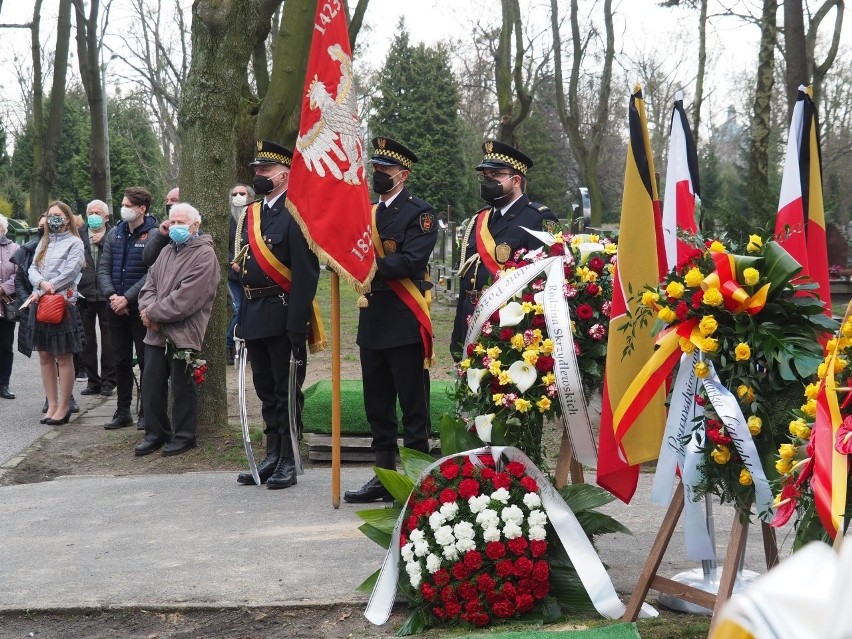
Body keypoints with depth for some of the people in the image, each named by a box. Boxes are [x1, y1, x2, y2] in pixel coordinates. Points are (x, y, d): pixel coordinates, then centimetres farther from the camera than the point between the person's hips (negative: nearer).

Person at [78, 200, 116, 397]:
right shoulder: (78, 235, 6)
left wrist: (102, 242, -12)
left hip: (106, 295, -2)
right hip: (84, 294, 3)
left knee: (109, 341, 3)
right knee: (87, 340, 8)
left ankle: (108, 381, 11)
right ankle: (92, 380, 16)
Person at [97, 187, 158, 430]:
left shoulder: (153, 235, -9)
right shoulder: (115, 233, 9)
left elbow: (152, 274, -15)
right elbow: (103, 268, 8)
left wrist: (127, 298, -17)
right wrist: (112, 295, -8)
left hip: (141, 307, -5)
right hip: (116, 307, 5)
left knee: (145, 360, 1)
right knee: (121, 361, 10)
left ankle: (147, 412, 10)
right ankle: (122, 412, 17)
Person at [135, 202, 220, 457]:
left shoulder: (204, 255, -9)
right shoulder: (167, 251, 18)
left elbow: (185, 298, -17)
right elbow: (150, 283, 15)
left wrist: (152, 312, -12)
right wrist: (147, 308, -6)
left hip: (183, 334, -7)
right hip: (156, 333, 7)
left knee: (182, 388, 3)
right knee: (151, 385, 9)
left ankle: (183, 436, 15)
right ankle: (156, 434, 21)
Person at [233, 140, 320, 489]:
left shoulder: (295, 215, -12)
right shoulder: (249, 215, 13)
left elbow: (305, 275, -17)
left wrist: (297, 326, -21)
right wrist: (238, 265, 5)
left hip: (282, 316, -8)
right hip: (254, 315, 8)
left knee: (286, 391, 1)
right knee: (265, 389, 14)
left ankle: (288, 461, 9)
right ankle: (272, 456, 24)